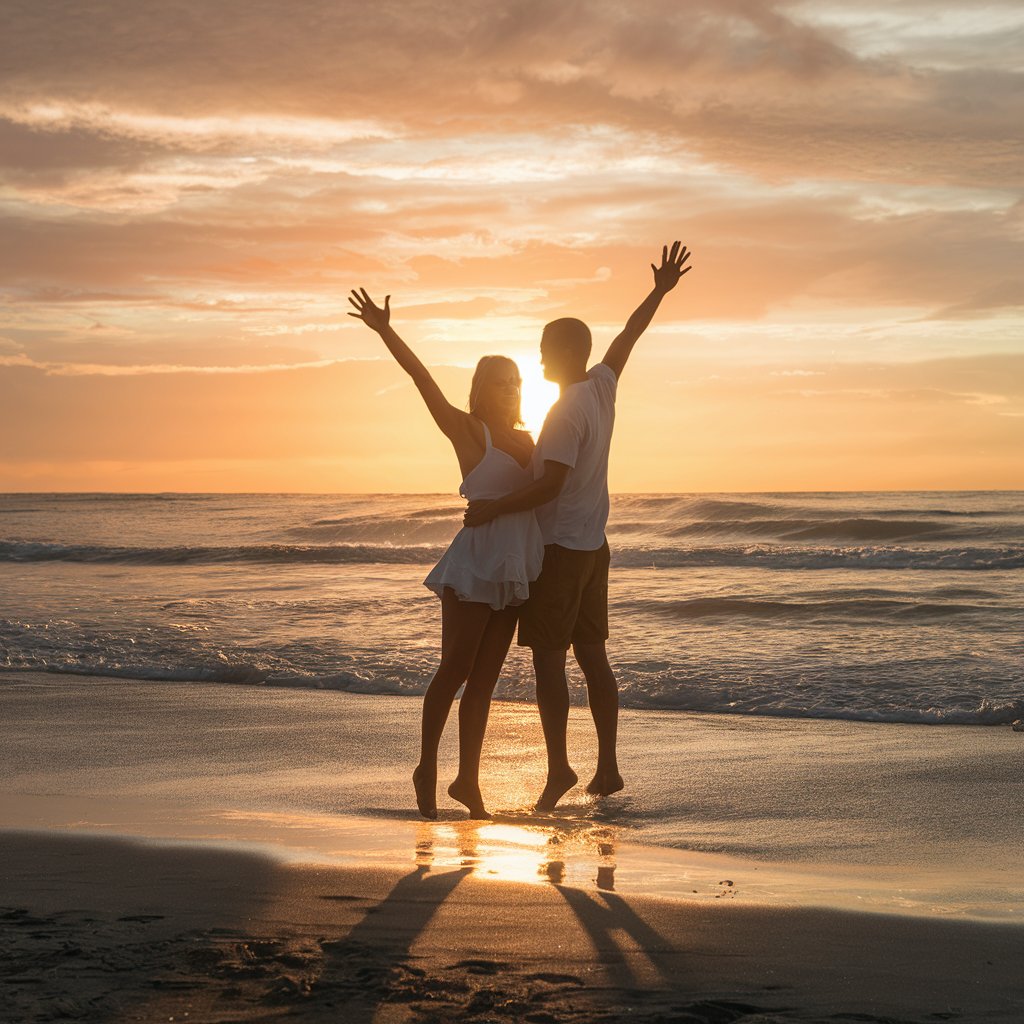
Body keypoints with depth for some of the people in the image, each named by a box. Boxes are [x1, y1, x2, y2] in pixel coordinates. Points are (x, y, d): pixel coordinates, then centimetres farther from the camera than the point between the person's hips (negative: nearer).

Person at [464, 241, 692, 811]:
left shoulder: (568, 410, -17)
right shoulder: (603, 387, 6)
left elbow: (549, 486, -24)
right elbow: (629, 336, 23)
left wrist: (492, 509, -17)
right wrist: (661, 292, 36)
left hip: (559, 548, -8)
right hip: (594, 546, 8)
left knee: (549, 658, -6)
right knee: (593, 656, 10)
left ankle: (559, 767, -10)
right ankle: (608, 767, 11)